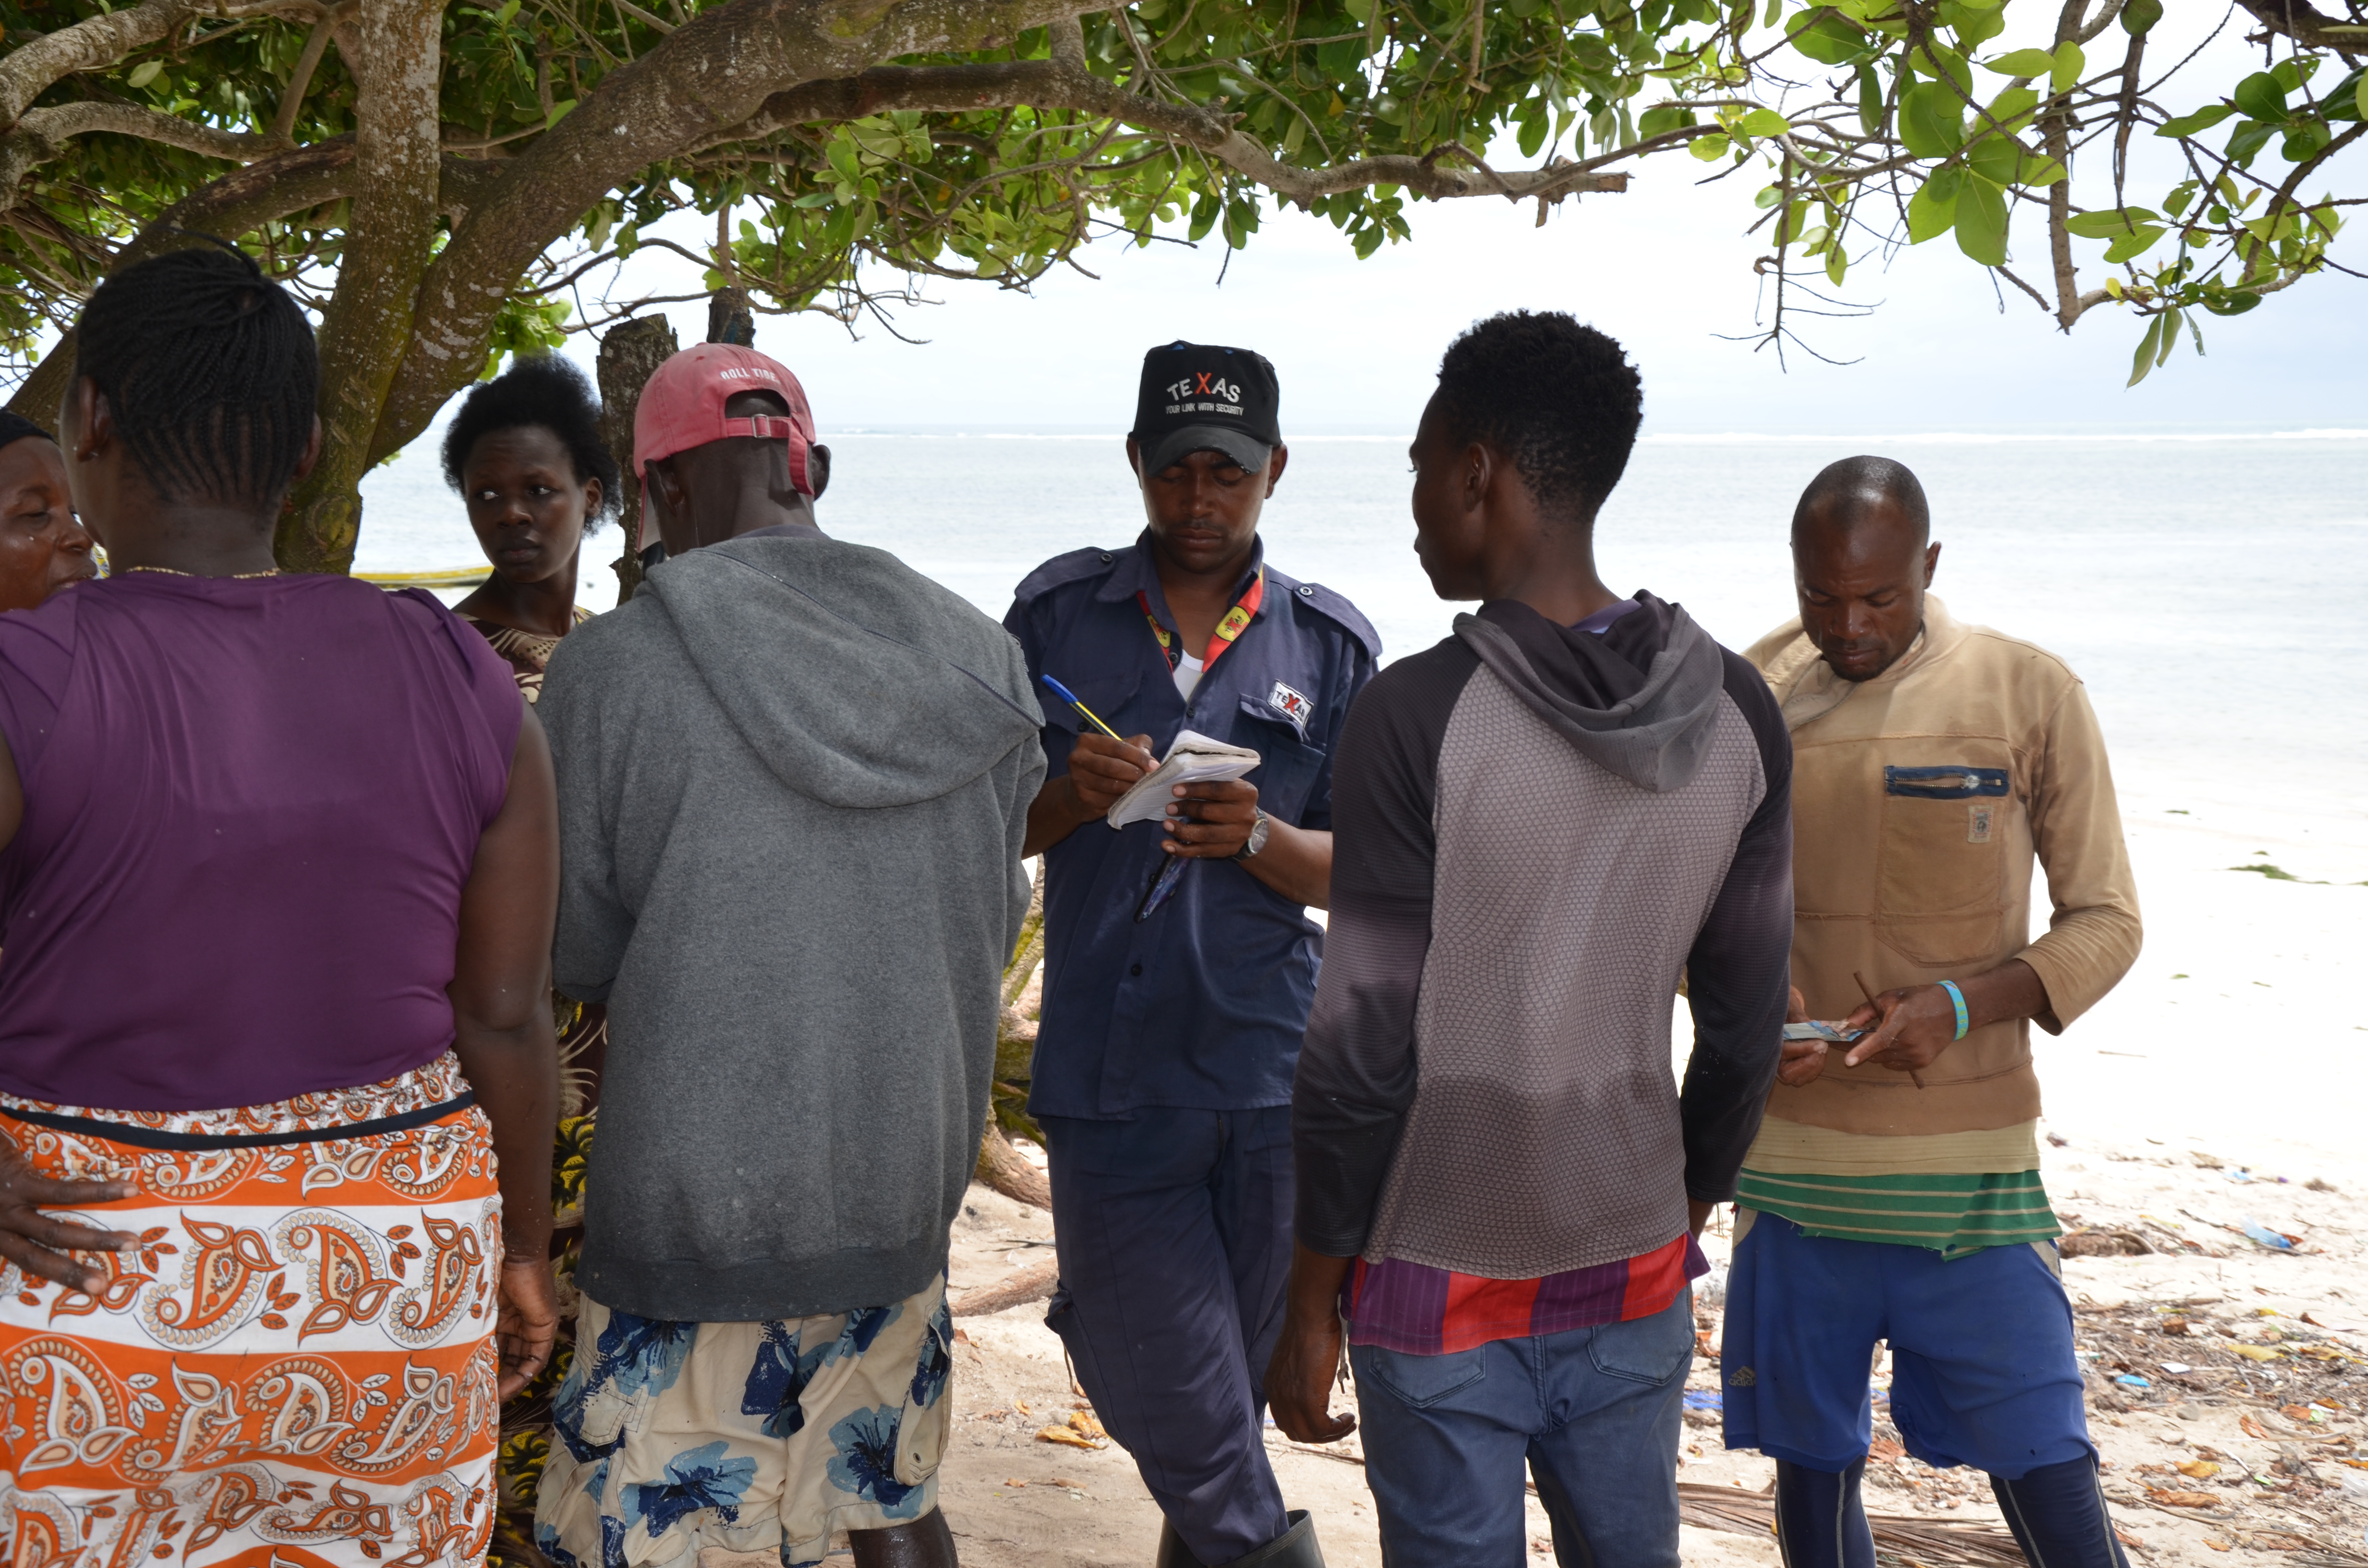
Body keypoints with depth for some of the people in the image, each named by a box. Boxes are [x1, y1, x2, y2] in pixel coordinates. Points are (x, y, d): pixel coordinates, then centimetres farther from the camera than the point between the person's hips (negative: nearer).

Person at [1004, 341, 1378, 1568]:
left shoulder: (1328, 647, 5)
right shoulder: (1058, 613, 6)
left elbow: (1355, 875, 5)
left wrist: (1258, 838, -15)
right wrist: (1070, 796, -13)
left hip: (1269, 1076, 1)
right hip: (1106, 1083, 0)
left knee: (1240, 1375, 10)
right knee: (1163, 1389, -5)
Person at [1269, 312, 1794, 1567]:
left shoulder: (1419, 716, -16)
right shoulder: (1735, 713, -1)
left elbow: (1363, 1052, -15)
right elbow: (1746, 1028, 6)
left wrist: (1310, 1307, -5)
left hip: (1443, 1278, -4)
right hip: (1634, 1266, 4)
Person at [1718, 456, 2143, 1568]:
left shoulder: (2030, 696, -5)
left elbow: (2106, 923, -1)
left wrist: (1961, 1005, -18)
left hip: (1969, 1165, -2)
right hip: (1791, 1153, 2)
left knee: (2040, 1462, -3)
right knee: (1812, 1464, 10)